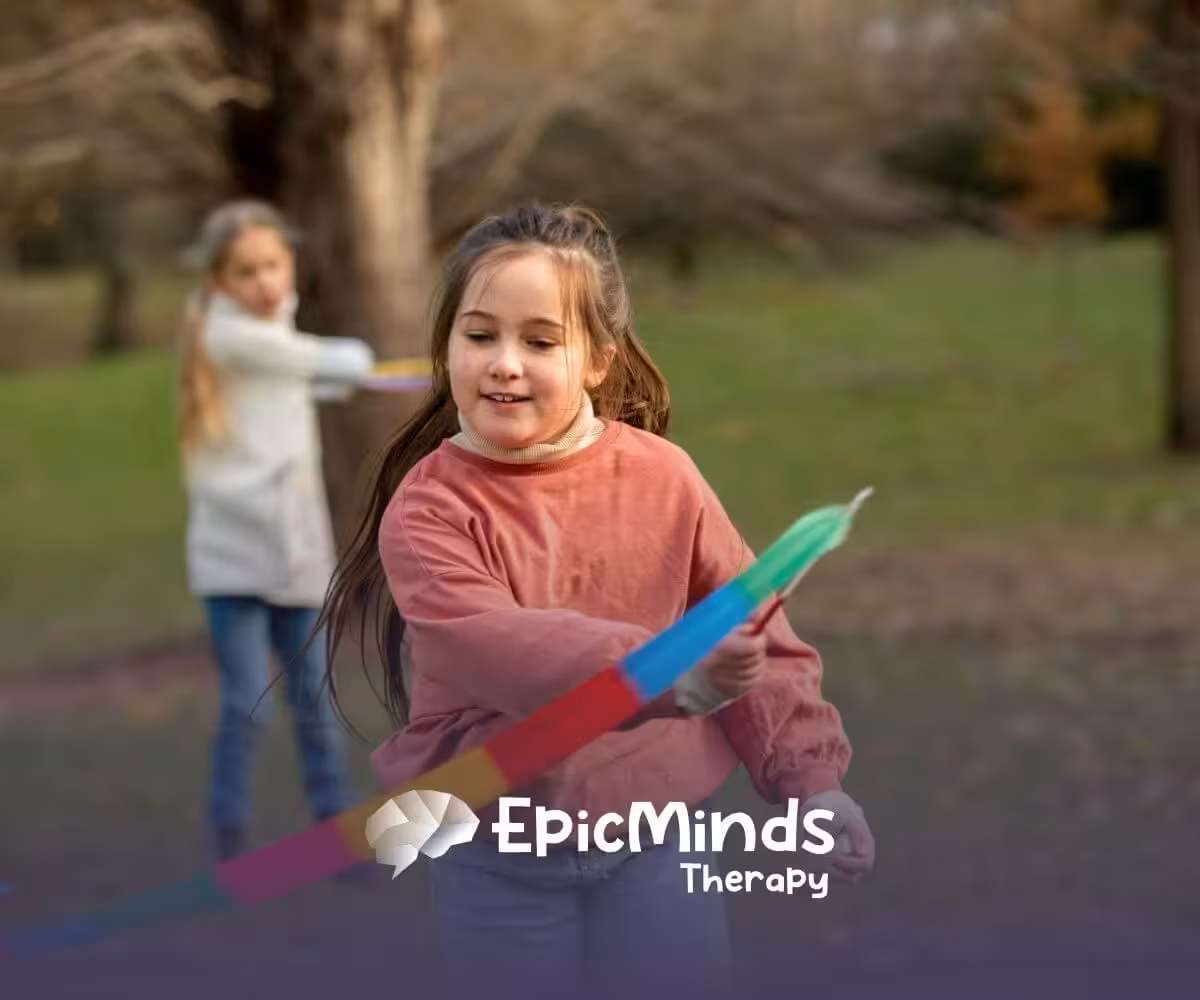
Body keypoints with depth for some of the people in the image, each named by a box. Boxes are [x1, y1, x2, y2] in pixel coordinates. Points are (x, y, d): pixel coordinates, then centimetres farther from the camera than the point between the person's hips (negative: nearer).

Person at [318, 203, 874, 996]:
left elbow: (754, 628, 3)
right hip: (497, 861, -1)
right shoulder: (428, 507, -12)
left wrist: (811, 775, -4)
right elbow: (490, 648, -29)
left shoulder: (659, 473, -5)